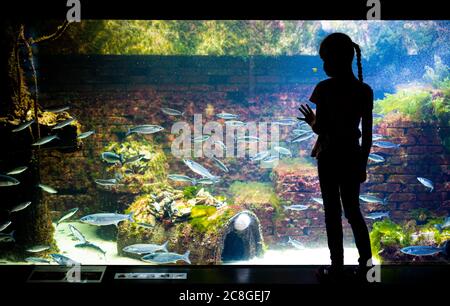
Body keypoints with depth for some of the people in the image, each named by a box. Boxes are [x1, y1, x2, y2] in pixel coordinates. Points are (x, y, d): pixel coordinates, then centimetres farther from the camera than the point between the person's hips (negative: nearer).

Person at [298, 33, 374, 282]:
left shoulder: (325, 88, -14)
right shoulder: (365, 90, -1)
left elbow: (320, 128, -15)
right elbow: (368, 133, 2)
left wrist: (311, 121, 7)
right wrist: (363, 163, 10)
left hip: (329, 156, -4)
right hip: (352, 156, 4)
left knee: (333, 211, 7)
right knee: (352, 209, 17)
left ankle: (337, 265, 13)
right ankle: (365, 260, 12)